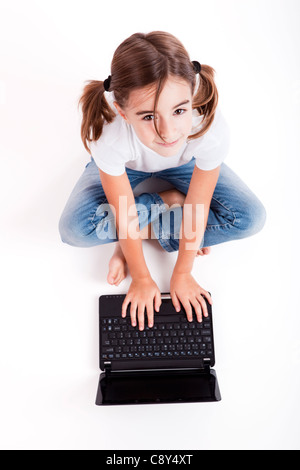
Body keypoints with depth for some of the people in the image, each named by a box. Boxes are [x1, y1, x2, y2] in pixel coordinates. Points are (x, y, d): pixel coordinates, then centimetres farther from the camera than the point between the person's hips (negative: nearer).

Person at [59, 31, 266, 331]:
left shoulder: (211, 129, -40)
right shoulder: (109, 135, -42)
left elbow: (198, 208, -26)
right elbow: (123, 215, -28)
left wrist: (181, 273, -14)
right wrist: (141, 278, -16)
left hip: (185, 162, 1)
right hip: (128, 164, 0)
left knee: (251, 218, -15)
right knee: (74, 229, -23)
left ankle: (139, 235, -9)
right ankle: (170, 200, -4)